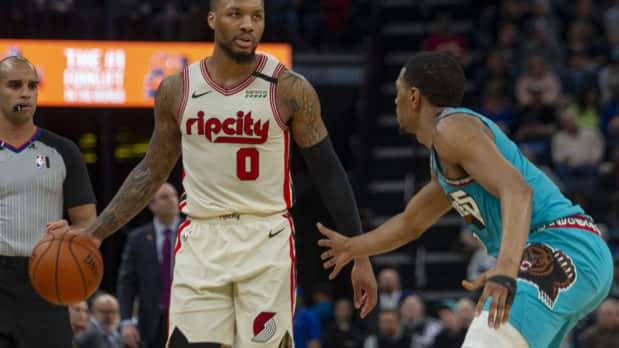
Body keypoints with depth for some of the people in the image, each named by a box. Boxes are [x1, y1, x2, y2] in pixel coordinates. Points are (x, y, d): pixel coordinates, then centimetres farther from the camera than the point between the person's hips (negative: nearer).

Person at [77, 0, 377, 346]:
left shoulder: (289, 90, -4)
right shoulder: (177, 90, 4)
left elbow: (329, 172, 0)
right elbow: (152, 172, 16)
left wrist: (360, 255, -3)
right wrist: (96, 232, 11)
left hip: (266, 241, -2)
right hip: (200, 241, 3)